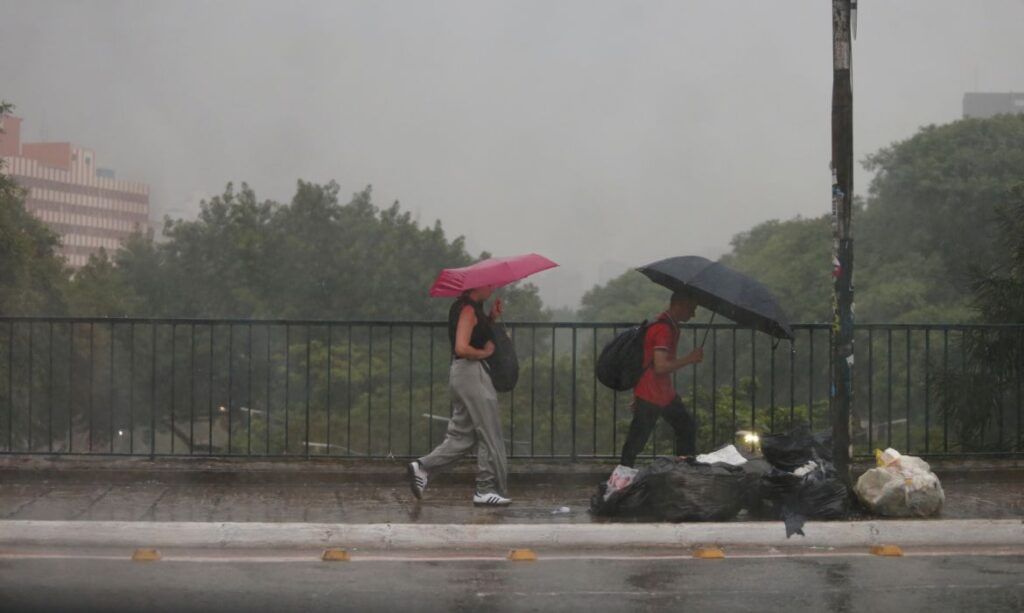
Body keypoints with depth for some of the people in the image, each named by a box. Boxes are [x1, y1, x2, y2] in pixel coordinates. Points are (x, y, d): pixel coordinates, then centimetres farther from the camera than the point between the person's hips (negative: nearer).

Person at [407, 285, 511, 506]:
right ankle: (487, 489, 1)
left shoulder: (465, 307, 15)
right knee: (490, 435, -3)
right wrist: (485, 352, -11)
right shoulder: (469, 310, -16)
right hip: (471, 372, -10)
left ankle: (423, 467, 2)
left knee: (461, 434, 12)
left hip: (460, 372, 10)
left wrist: (491, 318, 10)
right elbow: (462, 348, -24)